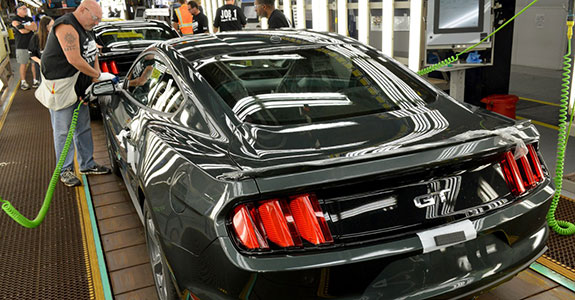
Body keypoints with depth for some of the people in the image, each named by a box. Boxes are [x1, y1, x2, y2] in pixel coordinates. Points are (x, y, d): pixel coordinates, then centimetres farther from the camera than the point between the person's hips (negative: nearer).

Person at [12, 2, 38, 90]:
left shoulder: (29, 19, 14)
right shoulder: (15, 20, -3)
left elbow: (35, 27, -4)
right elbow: (22, 31, -16)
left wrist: (25, 26, -12)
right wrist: (30, 28, -3)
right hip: (22, 46, -4)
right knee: (23, 64, 1)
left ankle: (35, 80, 12)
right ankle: (23, 82, 9)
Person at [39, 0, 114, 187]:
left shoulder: (85, 30, 13)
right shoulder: (66, 26, -18)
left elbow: (92, 56, 15)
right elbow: (74, 60, -27)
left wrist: (95, 83, 4)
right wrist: (98, 76, -16)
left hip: (79, 88, 9)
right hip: (61, 87, -9)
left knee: (84, 128, 15)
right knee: (63, 131, 1)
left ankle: (87, 165, 27)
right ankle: (65, 171, 12)